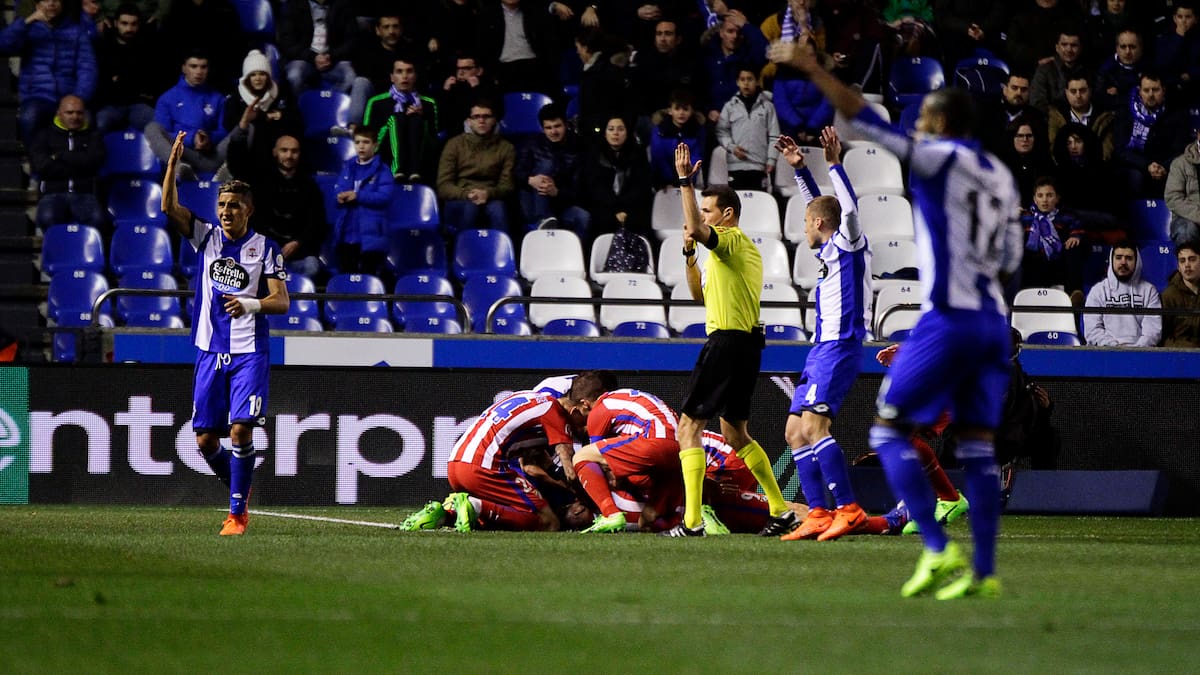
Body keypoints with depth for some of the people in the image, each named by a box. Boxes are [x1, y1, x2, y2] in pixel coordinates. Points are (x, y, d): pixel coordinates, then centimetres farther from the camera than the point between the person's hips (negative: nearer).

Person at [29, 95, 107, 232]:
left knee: (96, 218, -35)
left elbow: (94, 161, -3)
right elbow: (40, 166, -3)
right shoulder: (44, 136, 15)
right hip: (53, 194, -1)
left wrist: (60, 156, -1)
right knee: (47, 218, -37)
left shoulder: (93, 136, 19)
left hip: (84, 195, 1)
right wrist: (79, 166, 0)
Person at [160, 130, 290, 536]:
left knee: (241, 429, -16)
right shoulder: (206, 237, 6)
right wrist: (173, 162, -19)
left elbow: (281, 301, -7)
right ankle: (239, 490, 30)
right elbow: (169, 207, -7)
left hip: (250, 352, -3)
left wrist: (252, 304, -27)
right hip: (210, 350, 3)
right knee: (205, 438, 3)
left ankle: (237, 512, -8)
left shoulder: (265, 249, -1)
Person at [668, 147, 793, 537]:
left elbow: (696, 229, -30)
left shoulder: (732, 241, -9)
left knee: (688, 427, -9)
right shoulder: (742, 249, 21)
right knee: (736, 435, 19)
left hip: (728, 342, -10)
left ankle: (692, 521, -15)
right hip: (745, 344, 10)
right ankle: (782, 512, 21)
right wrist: (690, 255, 10)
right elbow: (700, 294, 26)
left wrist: (685, 182, -24)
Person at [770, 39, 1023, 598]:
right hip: (993, 319, 7)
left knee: (889, 431, 2)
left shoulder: (938, 158, -7)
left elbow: (864, 118, -13)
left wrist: (811, 68, -10)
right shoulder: (1000, 176, 14)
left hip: (948, 319, -7)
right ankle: (984, 572, 1)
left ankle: (938, 550, -10)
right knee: (978, 448, 7)